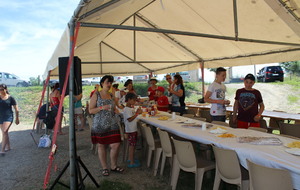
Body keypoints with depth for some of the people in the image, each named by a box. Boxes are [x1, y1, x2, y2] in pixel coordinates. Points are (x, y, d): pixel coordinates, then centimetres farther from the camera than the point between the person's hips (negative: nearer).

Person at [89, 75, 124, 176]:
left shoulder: (112, 96, 11)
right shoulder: (96, 95, -3)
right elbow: (91, 110, -7)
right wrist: (102, 108, -18)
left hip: (112, 124, 4)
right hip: (100, 125, -3)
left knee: (116, 145, -1)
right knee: (101, 146, 7)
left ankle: (113, 166, 21)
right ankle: (104, 168, 24)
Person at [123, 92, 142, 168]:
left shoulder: (131, 108, 11)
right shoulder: (127, 109, -18)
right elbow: (130, 119, -23)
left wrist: (137, 112, 3)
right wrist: (137, 113, -22)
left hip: (134, 129, 10)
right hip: (130, 130, -10)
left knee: (132, 145, 18)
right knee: (132, 145, -4)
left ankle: (130, 158, 32)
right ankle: (131, 163, 4)